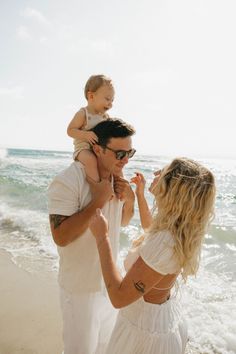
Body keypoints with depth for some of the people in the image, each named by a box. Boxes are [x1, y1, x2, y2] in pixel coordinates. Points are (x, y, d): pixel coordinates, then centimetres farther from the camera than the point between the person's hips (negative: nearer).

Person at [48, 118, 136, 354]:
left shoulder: (117, 178, -4)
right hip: (82, 286, -6)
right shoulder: (68, 182, -26)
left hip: (110, 279, 7)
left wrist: (130, 200, -13)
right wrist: (97, 201, -31)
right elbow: (61, 237, -30)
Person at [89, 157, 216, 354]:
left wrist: (102, 237, -28)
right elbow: (150, 228, 13)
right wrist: (139, 193, 14)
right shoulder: (179, 229, -11)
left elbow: (119, 298, -31)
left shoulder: (165, 242, -37)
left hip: (145, 330, -7)